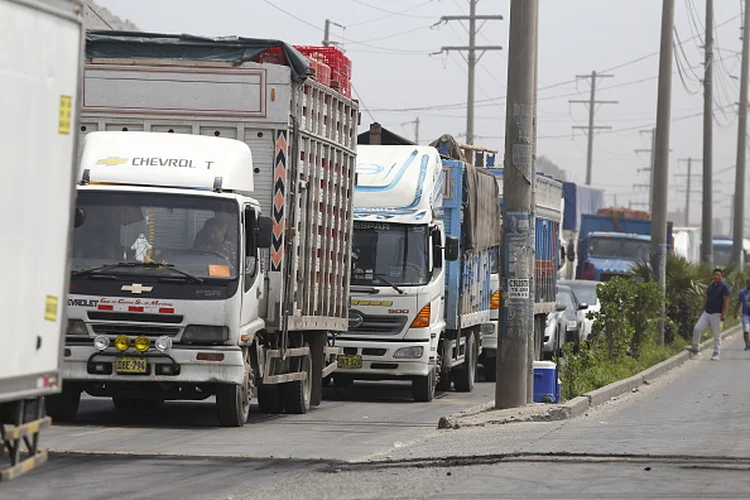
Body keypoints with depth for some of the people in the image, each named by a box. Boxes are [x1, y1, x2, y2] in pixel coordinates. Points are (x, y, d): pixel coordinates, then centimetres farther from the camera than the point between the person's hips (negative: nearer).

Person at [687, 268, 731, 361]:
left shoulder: (724, 287, -7)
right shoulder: (710, 286, 14)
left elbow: (726, 301, -12)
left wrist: (723, 314, -18)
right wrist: (703, 310, 16)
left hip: (716, 315, -6)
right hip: (707, 313, 6)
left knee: (717, 335, -1)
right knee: (697, 328, -6)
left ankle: (716, 354, 5)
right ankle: (695, 347, 6)